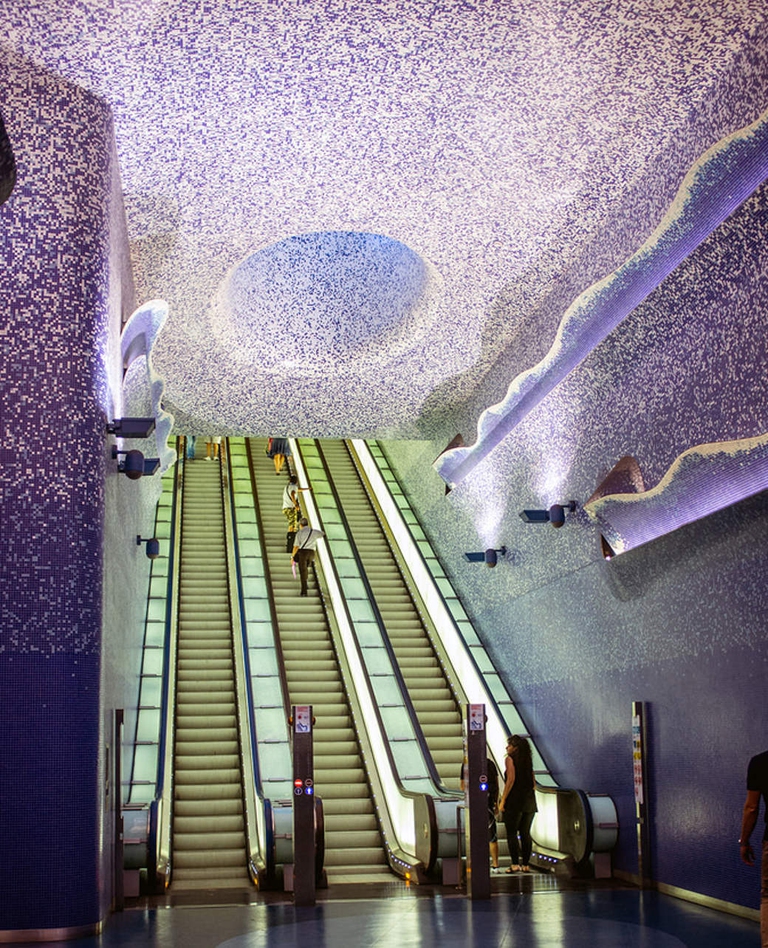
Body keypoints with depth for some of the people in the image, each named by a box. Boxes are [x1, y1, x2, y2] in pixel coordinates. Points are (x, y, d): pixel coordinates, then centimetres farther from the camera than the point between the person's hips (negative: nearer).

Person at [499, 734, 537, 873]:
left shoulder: (510, 759, -6)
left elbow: (511, 779, -16)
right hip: (529, 802, 6)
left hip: (514, 800, -6)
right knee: (526, 833, 9)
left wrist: (503, 800, -14)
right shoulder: (528, 761, 14)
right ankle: (526, 864, 9)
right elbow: (534, 783, 14)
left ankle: (515, 864, -7)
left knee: (511, 833, -1)